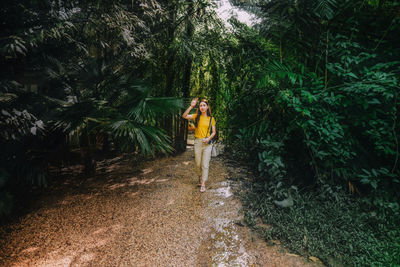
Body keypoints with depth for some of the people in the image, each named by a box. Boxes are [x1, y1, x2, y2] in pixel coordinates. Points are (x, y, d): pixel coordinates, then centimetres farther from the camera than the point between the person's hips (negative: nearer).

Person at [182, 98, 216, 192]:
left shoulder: (211, 119, 4)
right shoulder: (196, 116, 3)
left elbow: (214, 132, 6)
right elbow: (184, 116, -11)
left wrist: (209, 138, -12)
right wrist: (191, 106, -17)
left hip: (207, 143, -1)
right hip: (197, 142, 1)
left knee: (205, 164, -2)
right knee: (197, 163, 9)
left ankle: (203, 184, 4)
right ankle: (200, 178, 34)